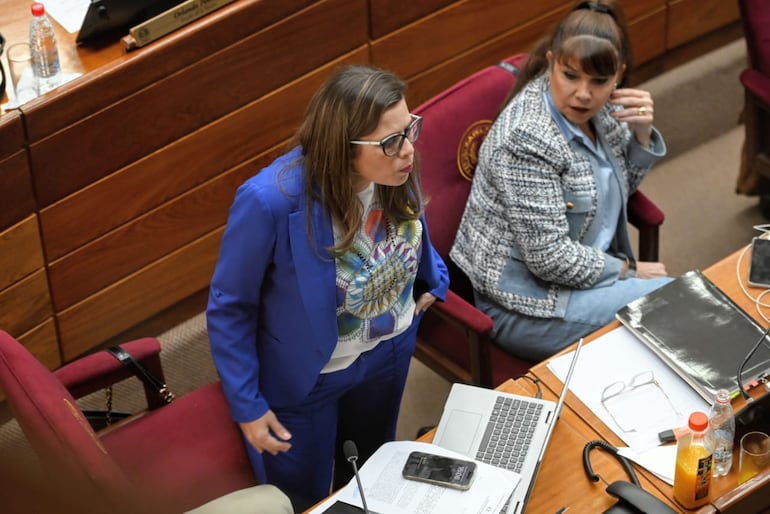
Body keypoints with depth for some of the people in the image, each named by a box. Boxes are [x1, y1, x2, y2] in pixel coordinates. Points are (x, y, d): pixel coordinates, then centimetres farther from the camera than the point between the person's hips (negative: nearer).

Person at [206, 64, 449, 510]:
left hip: (389, 351, 5)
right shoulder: (272, 200, -36)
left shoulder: (397, 170, -22)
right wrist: (247, 405, -15)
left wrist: (433, 280, 13)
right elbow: (229, 307, -21)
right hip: (304, 375, -4)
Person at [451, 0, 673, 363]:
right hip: (526, 301, -8)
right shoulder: (527, 140, -27)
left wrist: (642, 132, -7)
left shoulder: (595, 108, -4)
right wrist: (627, 270, -12)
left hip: (578, 270, 8)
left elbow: (620, 183, 12)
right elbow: (550, 258, -26)